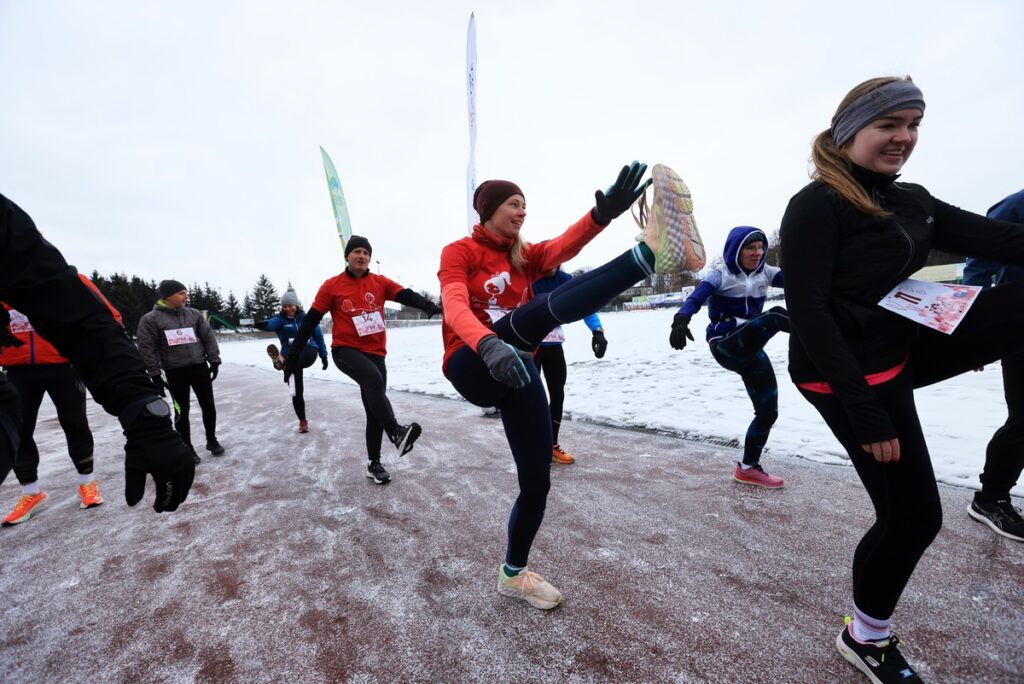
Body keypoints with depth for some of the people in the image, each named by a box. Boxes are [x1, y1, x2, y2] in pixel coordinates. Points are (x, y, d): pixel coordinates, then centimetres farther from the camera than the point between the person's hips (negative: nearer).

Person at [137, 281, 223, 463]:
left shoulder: (194, 314, 4)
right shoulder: (151, 319, -5)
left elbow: (209, 337, 6)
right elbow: (147, 348, -5)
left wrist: (214, 361, 1)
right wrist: (155, 375, -8)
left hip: (200, 367, 3)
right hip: (175, 373, -2)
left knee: (208, 406, 9)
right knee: (182, 412, 6)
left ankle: (212, 440, 26)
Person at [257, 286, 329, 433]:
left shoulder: (306, 318, 2)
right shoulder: (280, 319, 0)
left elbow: (318, 335, 9)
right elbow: (271, 324, -24)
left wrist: (324, 355, 10)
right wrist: (264, 324, -50)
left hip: (308, 351, -1)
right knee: (296, 392, 4)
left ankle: (282, 361, -69)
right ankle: (303, 421, 19)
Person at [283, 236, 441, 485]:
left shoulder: (380, 282, 3)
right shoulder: (332, 286, -2)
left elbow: (407, 296, -14)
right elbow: (310, 321, 0)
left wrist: (430, 306, -34)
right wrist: (294, 355, 1)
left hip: (375, 352, 3)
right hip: (345, 350, -3)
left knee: (374, 410, 6)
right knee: (374, 380, -35)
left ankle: (374, 463, 19)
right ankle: (396, 433, -41)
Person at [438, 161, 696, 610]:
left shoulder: (524, 256, 15)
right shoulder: (459, 252, 1)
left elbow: (564, 246, -8)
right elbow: (455, 308, -20)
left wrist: (601, 215, -29)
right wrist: (488, 345, -41)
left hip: (516, 370, 5)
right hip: (472, 368, -5)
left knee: (537, 481, 6)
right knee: (547, 307, -30)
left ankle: (513, 574, 29)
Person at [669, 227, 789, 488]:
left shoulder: (765, 273, 8)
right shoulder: (721, 275, -8)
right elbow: (695, 298, -25)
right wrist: (680, 321, -45)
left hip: (750, 349, 6)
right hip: (725, 346, -6)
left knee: (768, 411, 8)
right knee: (774, 316, -29)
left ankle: (748, 467, 23)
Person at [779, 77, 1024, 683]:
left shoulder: (911, 201, 12)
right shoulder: (816, 207, -15)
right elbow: (807, 312, -23)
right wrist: (865, 412, -24)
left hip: (905, 348, 8)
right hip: (851, 372, -8)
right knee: (912, 514, 2)